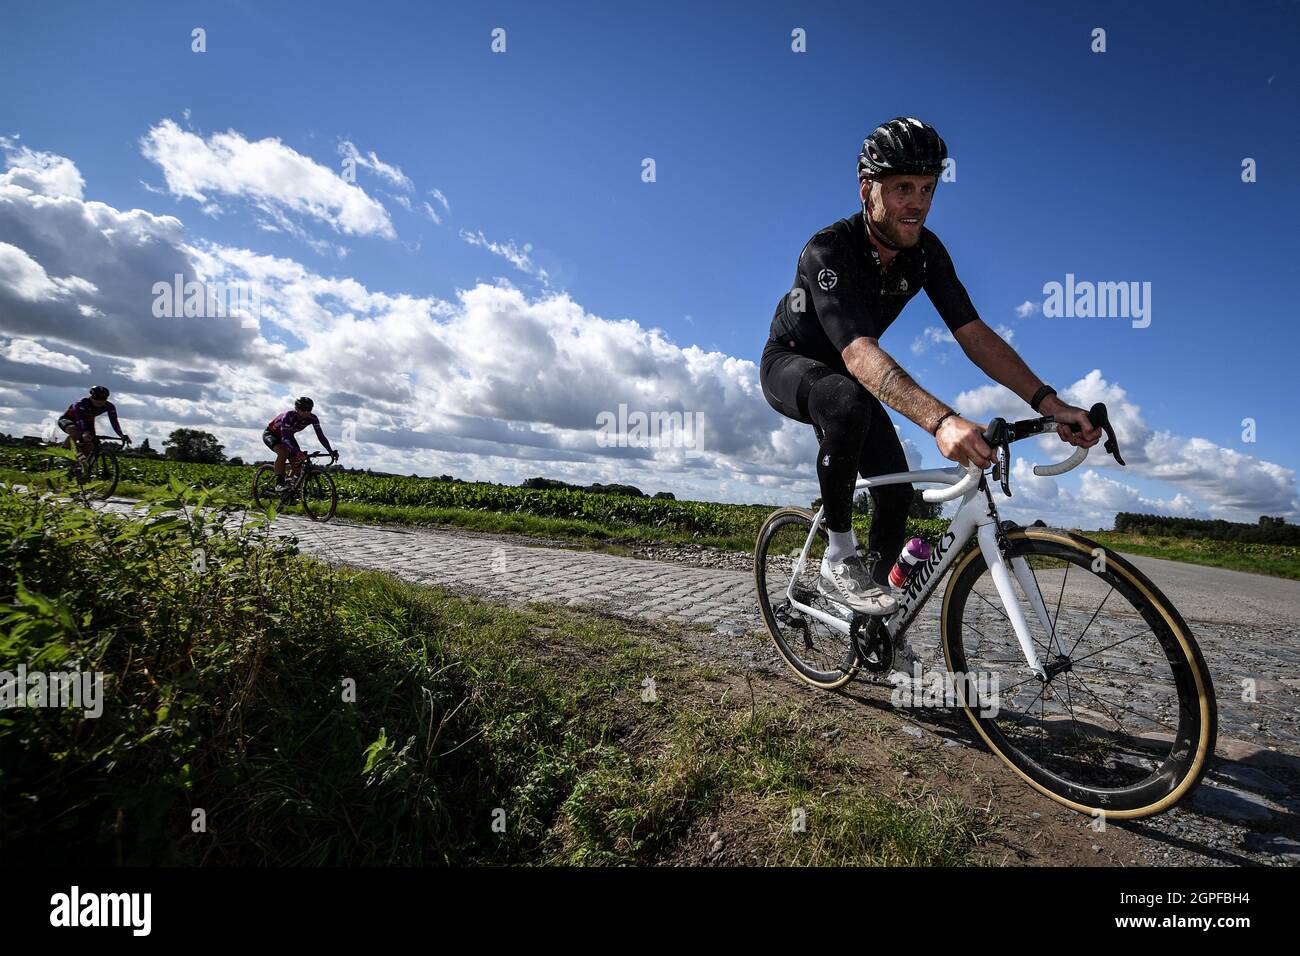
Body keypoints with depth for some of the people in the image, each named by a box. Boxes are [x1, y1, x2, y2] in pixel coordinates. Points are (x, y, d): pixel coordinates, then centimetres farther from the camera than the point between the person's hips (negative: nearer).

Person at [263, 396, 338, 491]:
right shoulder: (289, 416, -37)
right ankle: (279, 483, -30)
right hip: (270, 434, -6)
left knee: (297, 464, -5)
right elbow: (285, 438, -44)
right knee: (283, 452, -35)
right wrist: (298, 452, -59)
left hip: (288, 436, 6)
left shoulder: (312, 418, -23)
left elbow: (321, 436, -21)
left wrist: (331, 452, -33)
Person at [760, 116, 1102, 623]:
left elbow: (974, 333, -17)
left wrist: (1048, 402, -30)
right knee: (848, 402, -41)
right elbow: (859, 353, -46)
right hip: (790, 364, -6)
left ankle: (873, 610, 18)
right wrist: (940, 421, -59)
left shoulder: (926, 251, -12)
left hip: (848, 378, 6)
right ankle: (838, 557, -23)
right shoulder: (827, 251, -32)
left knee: (897, 492, -4)